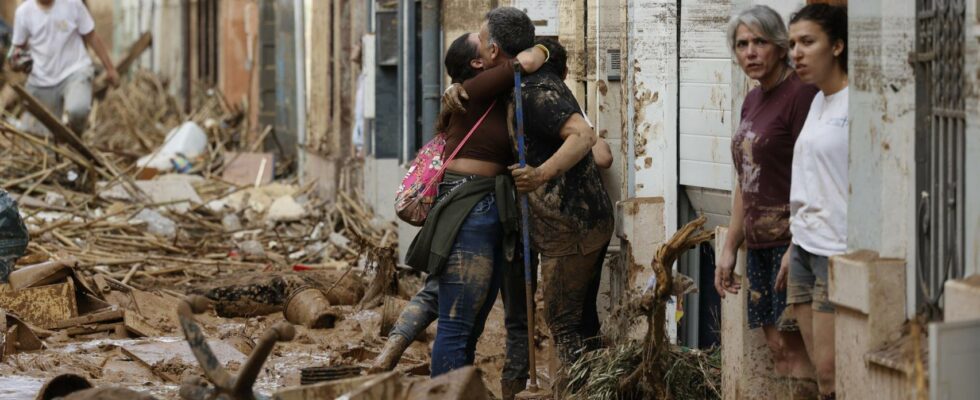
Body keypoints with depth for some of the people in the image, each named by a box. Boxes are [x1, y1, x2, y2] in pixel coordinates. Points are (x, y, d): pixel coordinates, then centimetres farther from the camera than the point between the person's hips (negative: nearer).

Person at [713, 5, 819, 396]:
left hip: (791, 241, -8)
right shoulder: (753, 100, 15)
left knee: (792, 347, -10)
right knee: (776, 346, 8)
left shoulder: (800, 94, -12)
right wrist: (729, 248, 18)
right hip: (760, 243, 9)